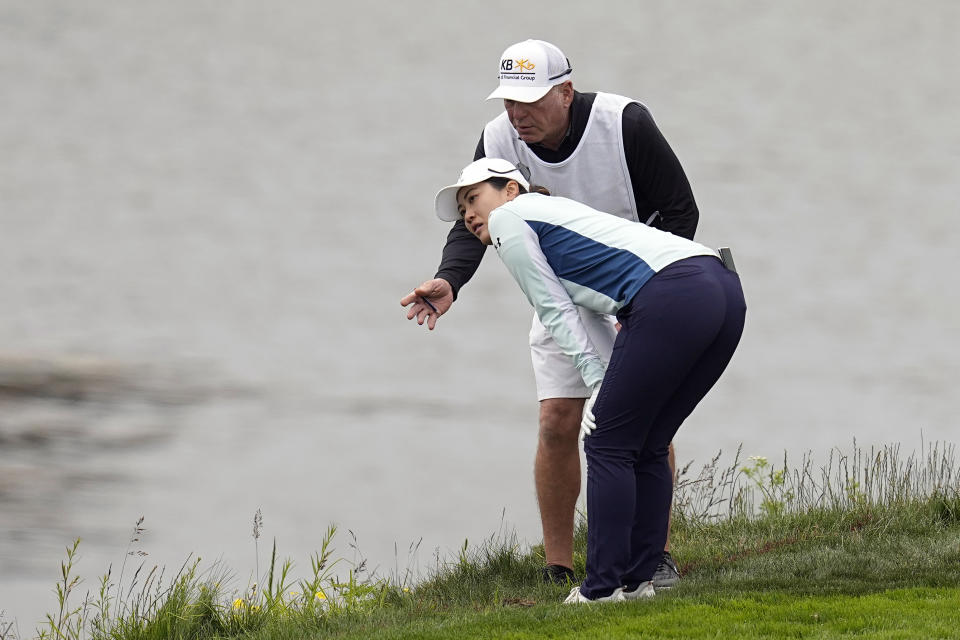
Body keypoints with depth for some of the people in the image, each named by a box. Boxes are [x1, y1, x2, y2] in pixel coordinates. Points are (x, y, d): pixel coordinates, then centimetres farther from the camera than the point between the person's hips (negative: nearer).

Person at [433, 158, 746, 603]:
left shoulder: (507, 218, 11)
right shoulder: (555, 209, 35)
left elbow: (554, 309, 4)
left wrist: (597, 383, 2)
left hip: (672, 297, -8)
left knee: (608, 445, -1)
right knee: (646, 447, 16)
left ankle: (603, 587, -2)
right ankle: (637, 579, 16)